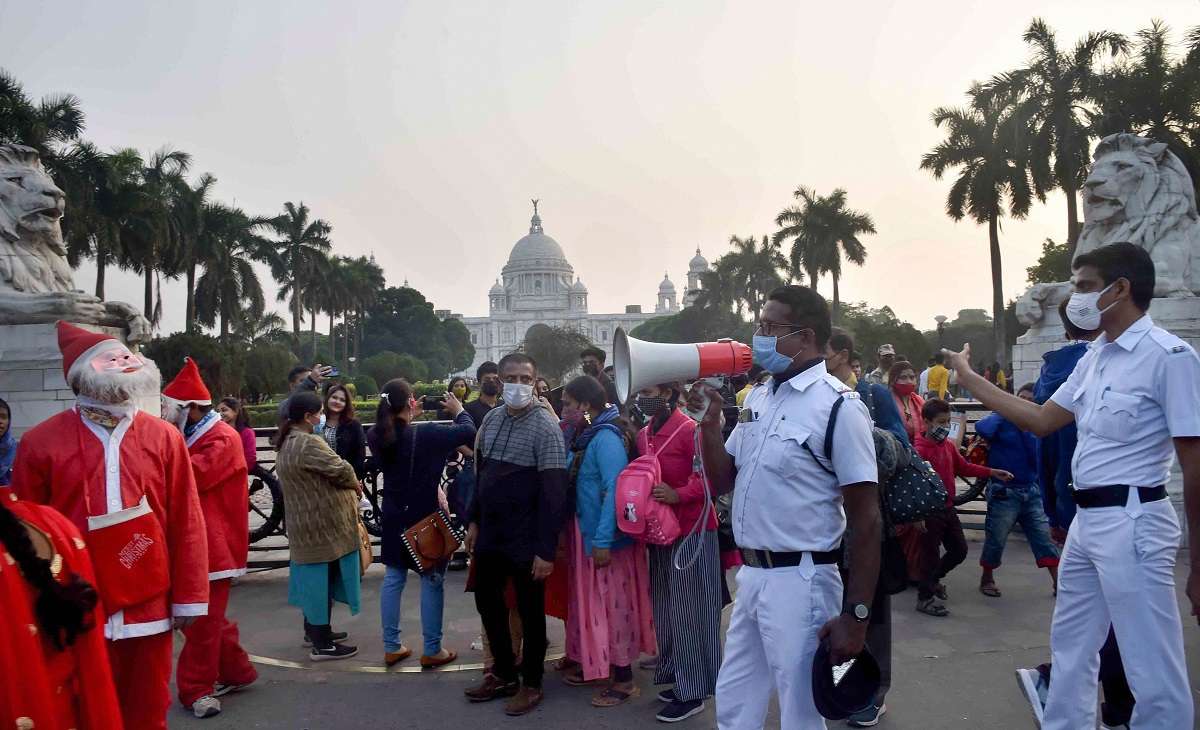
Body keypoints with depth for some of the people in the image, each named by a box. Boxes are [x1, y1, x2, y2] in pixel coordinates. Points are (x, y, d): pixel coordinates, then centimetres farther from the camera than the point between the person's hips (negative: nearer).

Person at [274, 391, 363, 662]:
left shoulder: (287, 442, 11)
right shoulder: (308, 443, -23)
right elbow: (340, 469, -23)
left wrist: (347, 486, 4)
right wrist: (355, 485, -3)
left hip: (305, 522, 10)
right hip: (322, 525, -10)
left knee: (314, 579, 19)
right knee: (322, 579, -3)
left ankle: (314, 629, 32)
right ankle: (322, 645, 4)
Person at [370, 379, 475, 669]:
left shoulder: (376, 437, -5)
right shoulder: (425, 434, -21)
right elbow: (468, 432, -14)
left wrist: (409, 419, 13)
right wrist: (458, 410, 3)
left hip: (394, 517, 6)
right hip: (425, 517, -6)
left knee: (393, 578, 14)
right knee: (432, 581, 5)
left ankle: (391, 647, 21)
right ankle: (432, 651, 12)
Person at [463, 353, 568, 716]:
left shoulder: (545, 426, -16)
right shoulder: (492, 419, 4)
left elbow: (554, 492, -19)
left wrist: (547, 549, -21)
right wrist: (474, 521, 13)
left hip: (526, 539, -7)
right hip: (490, 534, 7)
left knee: (529, 611, 8)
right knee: (487, 601, 17)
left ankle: (531, 684, 25)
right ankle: (504, 673, 35)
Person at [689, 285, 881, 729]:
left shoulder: (838, 407, -14)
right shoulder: (757, 399, 8)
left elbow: (866, 519, -15)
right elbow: (721, 483, 14)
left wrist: (856, 615, -16)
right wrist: (709, 422, -2)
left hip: (800, 581, -7)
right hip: (750, 575, 7)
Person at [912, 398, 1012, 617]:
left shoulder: (949, 445, 6)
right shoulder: (920, 450, -19)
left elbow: (964, 467, 19)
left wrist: (992, 472, 13)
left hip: (948, 508, 8)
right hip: (930, 512, -8)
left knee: (959, 550, 17)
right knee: (931, 554, 1)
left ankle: (933, 579, 38)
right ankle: (925, 597, 16)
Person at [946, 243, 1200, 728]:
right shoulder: (1094, 358, 10)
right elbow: (1041, 421, 16)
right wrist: (969, 378, 15)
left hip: (1131, 523, -9)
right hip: (1085, 520, 9)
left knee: (1153, 670, 0)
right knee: (1070, 646, 21)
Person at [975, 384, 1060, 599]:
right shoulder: (1002, 419, -5)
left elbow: (1038, 458, -2)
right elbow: (982, 428, -27)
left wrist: (1025, 427, -9)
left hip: (1031, 491, 4)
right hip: (1003, 491, -4)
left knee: (1044, 538, 4)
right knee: (996, 539, 4)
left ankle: (1058, 582, 12)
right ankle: (987, 579, 22)